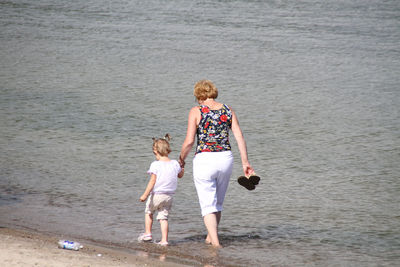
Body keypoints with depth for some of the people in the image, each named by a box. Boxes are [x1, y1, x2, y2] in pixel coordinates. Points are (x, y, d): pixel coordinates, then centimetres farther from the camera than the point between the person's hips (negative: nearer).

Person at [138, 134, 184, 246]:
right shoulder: (175, 164, 1)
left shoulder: (155, 165, -14)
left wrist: (145, 195, -15)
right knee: (163, 217, 8)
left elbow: (152, 181, -17)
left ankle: (147, 233, 21)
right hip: (169, 196, 4)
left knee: (148, 212, 21)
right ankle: (164, 240, 0)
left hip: (156, 195, -4)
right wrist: (182, 169, 41)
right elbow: (180, 175, 21)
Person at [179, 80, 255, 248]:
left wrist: (182, 158, 7)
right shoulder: (228, 110, 6)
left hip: (204, 160, -4)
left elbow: (189, 141, -10)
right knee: (218, 203, 21)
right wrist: (245, 163, 4)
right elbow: (240, 137, 2)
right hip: (226, 158, 4)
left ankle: (215, 242, -9)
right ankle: (210, 237, 33)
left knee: (208, 205, 1)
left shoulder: (196, 112, -5)